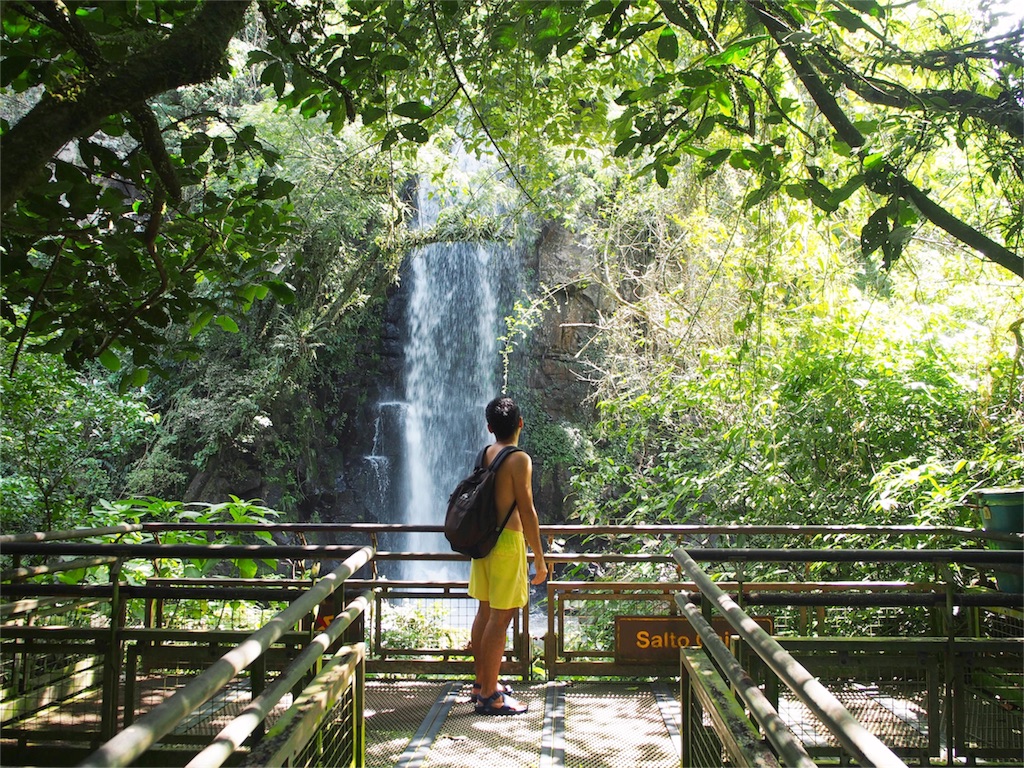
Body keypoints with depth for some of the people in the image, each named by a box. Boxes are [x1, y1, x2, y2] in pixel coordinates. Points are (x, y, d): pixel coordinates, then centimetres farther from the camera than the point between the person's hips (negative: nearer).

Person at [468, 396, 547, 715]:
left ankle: (481, 683, 26)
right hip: (507, 541, -8)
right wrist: (539, 557, -10)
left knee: (485, 612, 16)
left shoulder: (485, 454, 8)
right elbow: (527, 511, -16)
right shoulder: (519, 459, -14)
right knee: (500, 618, -4)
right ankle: (489, 697, 0)